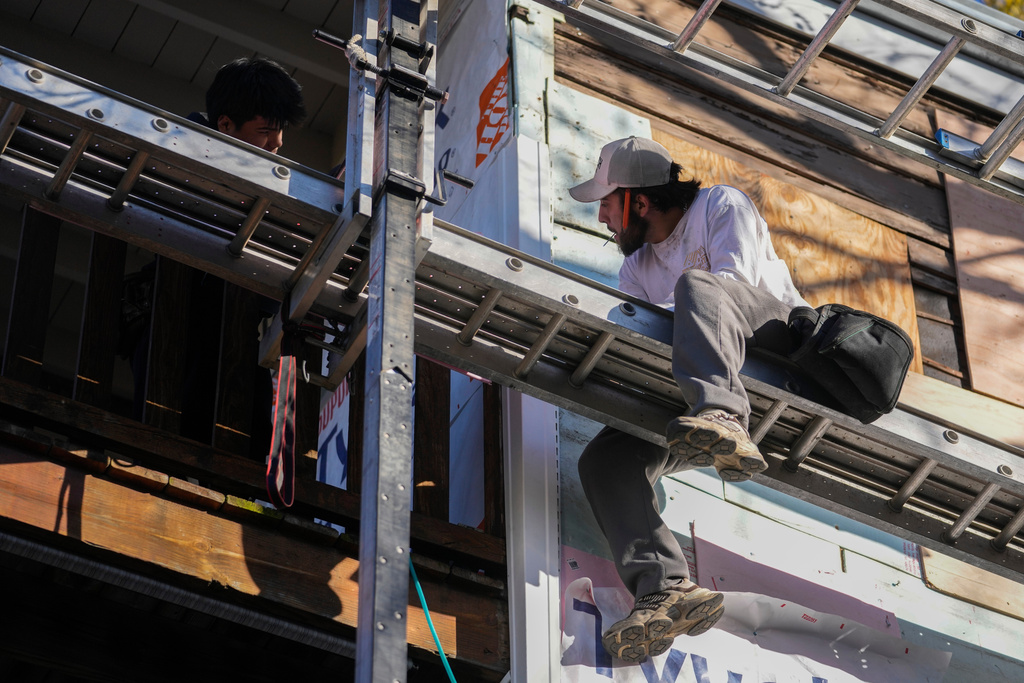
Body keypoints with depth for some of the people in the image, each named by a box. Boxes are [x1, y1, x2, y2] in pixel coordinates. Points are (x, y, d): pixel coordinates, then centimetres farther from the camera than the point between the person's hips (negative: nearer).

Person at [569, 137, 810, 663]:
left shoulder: (723, 205, 7)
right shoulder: (636, 268, 25)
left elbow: (736, 281, -11)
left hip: (782, 342, -6)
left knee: (696, 284, -34)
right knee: (605, 457, -16)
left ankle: (723, 422, -59)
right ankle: (666, 587, -38)